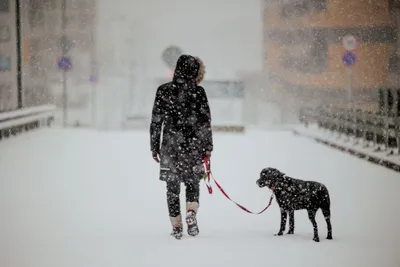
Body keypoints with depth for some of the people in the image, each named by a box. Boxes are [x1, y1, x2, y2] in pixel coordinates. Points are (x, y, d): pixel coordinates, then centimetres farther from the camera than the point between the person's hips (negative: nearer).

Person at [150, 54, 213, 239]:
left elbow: (156, 121, 1)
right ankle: (191, 213, -10)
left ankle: (177, 227, 9)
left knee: (172, 187, 9)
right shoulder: (198, 92, -4)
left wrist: (154, 147, 9)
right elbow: (205, 122, -3)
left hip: (169, 146, 1)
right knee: (192, 182, 15)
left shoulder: (163, 91, 0)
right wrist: (208, 147, 4)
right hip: (193, 146, 0)